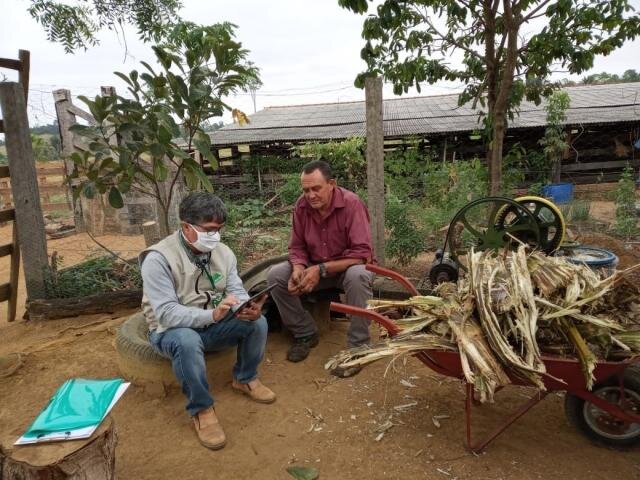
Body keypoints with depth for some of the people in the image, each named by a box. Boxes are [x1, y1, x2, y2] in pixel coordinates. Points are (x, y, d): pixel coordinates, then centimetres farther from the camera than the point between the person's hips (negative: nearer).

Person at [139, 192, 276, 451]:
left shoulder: (223, 252, -5)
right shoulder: (158, 258, -23)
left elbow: (236, 291, -7)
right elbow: (166, 313, -29)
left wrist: (248, 308, -31)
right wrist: (212, 314, -42)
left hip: (212, 325, 5)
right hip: (172, 330, -5)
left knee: (258, 322, -18)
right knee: (187, 341, -39)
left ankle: (245, 379, 9)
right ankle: (201, 409, -16)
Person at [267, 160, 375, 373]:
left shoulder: (351, 203, -25)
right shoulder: (302, 205, -9)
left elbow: (362, 253, -28)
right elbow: (297, 246, -1)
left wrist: (321, 270, -33)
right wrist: (298, 269, -24)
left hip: (348, 266, -5)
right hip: (316, 268, 5)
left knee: (358, 276, -39)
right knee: (275, 275, -14)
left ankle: (357, 346, -21)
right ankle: (305, 333, 3)